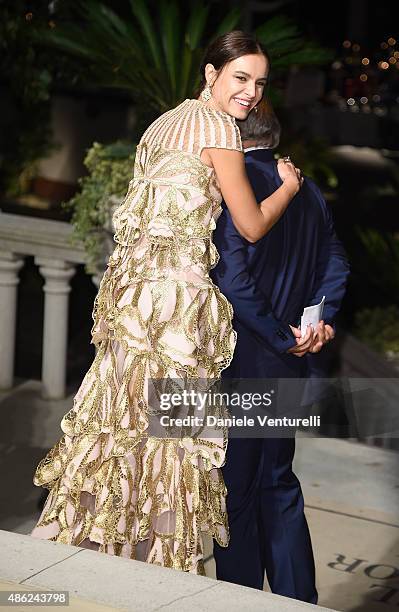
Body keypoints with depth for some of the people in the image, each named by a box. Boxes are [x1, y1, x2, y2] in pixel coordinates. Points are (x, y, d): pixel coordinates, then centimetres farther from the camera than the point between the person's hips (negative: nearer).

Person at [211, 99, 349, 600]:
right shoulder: (307, 192, 8)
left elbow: (231, 278, -22)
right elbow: (335, 264, 11)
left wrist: (282, 336, -14)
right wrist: (319, 318, 2)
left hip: (241, 360, -7)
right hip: (287, 369, 7)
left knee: (235, 489, 4)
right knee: (278, 483, 19)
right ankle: (297, 598, 25)